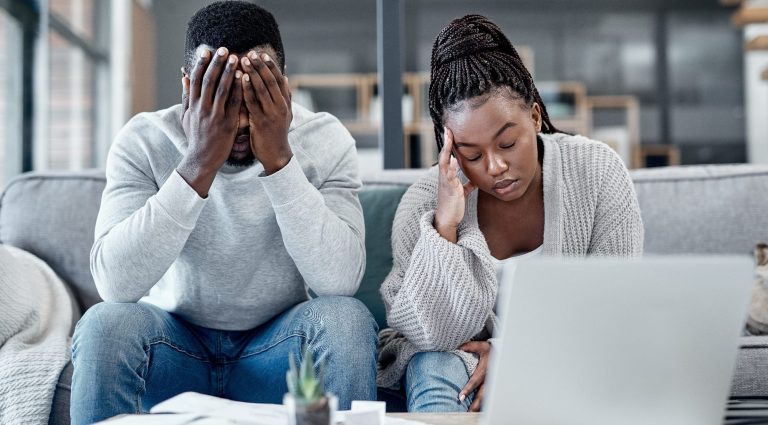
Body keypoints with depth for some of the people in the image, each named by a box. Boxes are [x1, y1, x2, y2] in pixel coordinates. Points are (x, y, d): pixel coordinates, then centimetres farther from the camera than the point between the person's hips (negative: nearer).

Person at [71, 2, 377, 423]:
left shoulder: (324, 140, -11)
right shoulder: (143, 140, -12)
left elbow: (340, 281, -24)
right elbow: (115, 283, -25)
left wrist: (278, 160, -31)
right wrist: (199, 164, -32)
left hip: (276, 348, 0)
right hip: (173, 344, 0)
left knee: (347, 319, -28)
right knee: (105, 324, -29)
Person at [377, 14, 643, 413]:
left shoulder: (598, 171, -11)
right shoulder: (422, 205, -13)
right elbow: (432, 335, -18)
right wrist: (444, 226, -29)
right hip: (462, 361, -1)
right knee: (436, 367, -34)